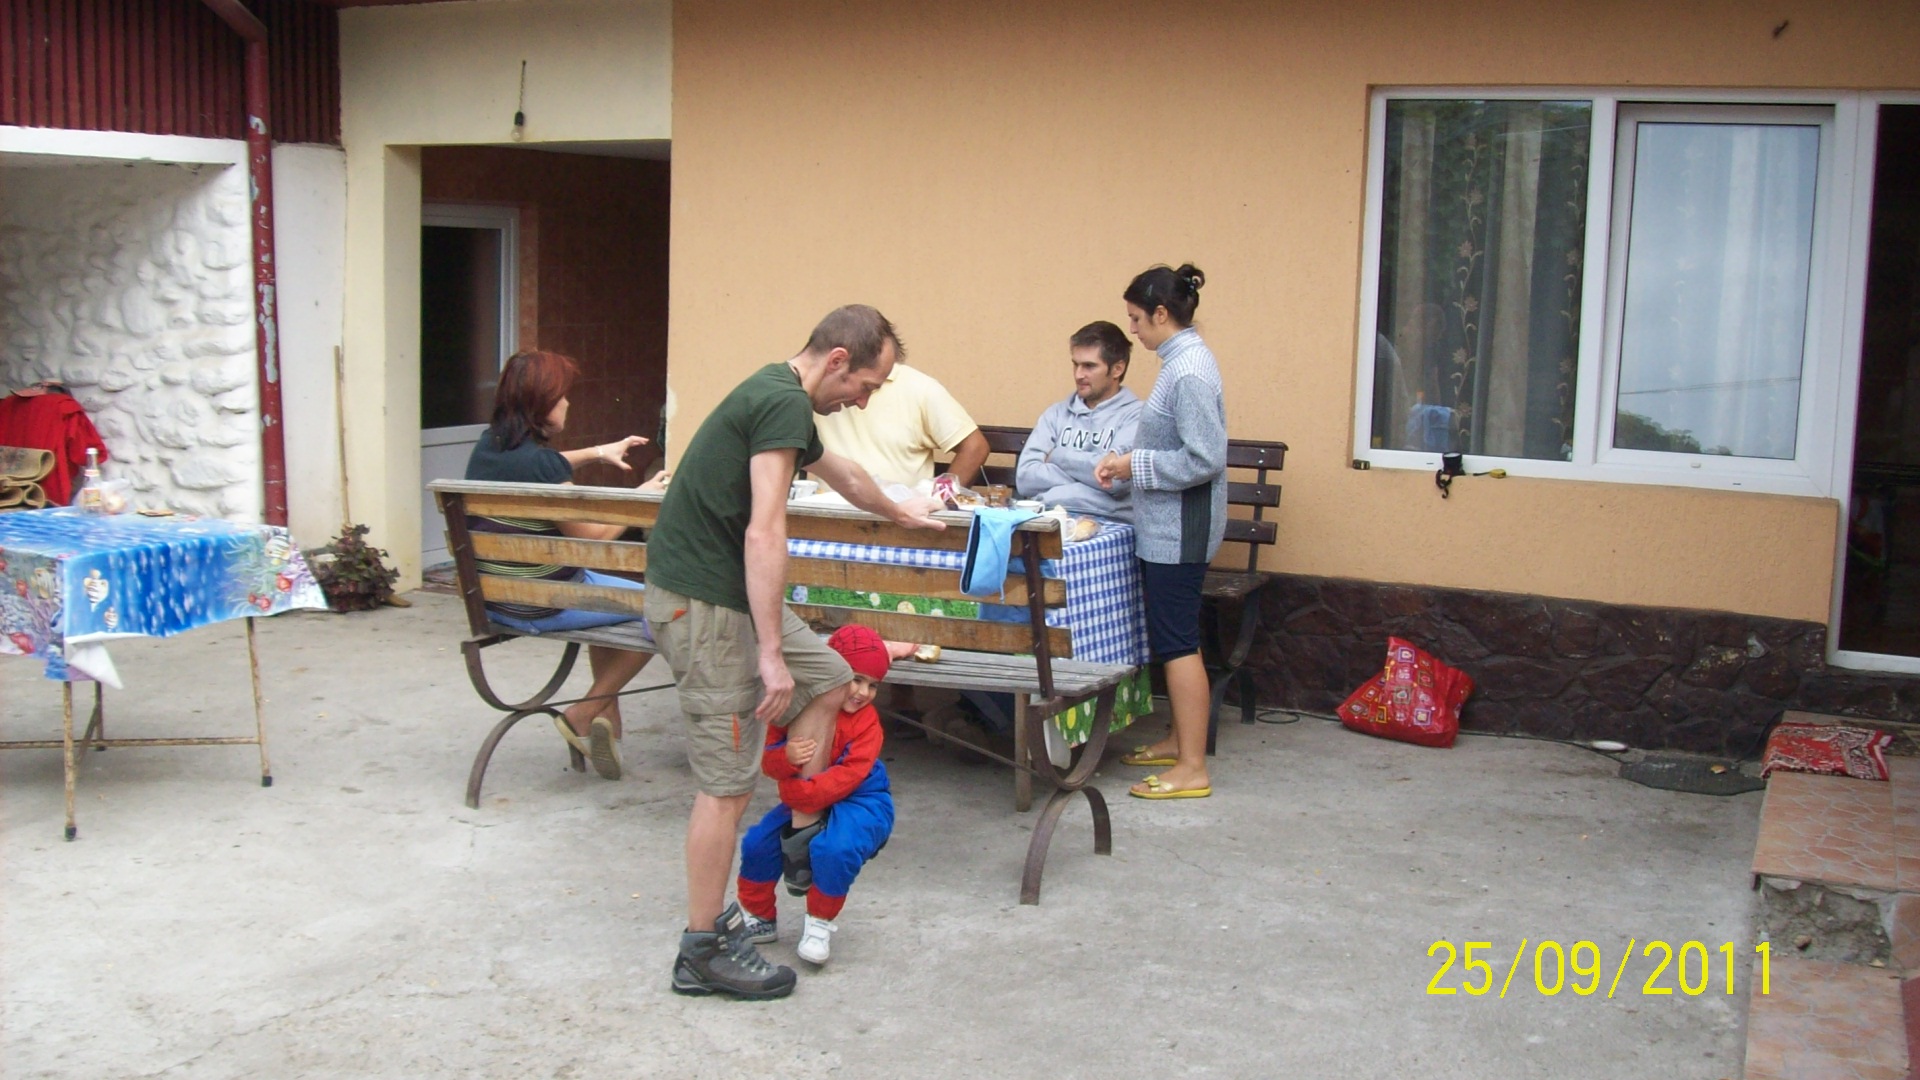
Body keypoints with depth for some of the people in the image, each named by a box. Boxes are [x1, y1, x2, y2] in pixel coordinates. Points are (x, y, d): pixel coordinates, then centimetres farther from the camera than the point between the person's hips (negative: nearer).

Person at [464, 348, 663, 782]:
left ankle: (607, 722, 33)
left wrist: (595, 452, 24)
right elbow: (593, 536, -15)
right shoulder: (540, 462, -23)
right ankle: (583, 716, 8)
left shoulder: (488, 446, 3)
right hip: (540, 607, -10)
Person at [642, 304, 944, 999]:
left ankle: (800, 839, 27)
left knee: (829, 682, 19)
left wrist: (899, 512, 53)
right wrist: (771, 653, -25)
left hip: (728, 589, 10)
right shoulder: (784, 404, -17)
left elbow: (841, 474, 37)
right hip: (700, 601, -10)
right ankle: (702, 952, 4)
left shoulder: (780, 399, 16)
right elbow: (763, 533, -25)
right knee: (728, 781, -5)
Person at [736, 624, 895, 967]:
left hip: (856, 801, -4)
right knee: (757, 844, -9)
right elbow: (767, 756, -10)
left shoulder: (866, 720, -15)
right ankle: (760, 917, 17)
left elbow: (850, 773, -26)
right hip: (802, 802, 4)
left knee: (834, 849, -32)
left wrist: (804, 792, -38)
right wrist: (785, 758, -35)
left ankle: (821, 924, -7)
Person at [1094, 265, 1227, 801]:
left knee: (1177, 641, -5)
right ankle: (1179, 740, 30)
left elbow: (1205, 459, -24)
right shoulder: (1183, 360, 11)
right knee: (1170, 637, 18)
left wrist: (1135, 466, -15)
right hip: (1165, 525, 10)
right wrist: (1127, 460, 6)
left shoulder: (1190, 371, -20)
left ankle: (1192, 768, 0)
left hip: (1179, 529, -10)